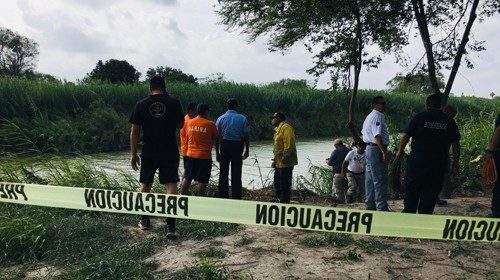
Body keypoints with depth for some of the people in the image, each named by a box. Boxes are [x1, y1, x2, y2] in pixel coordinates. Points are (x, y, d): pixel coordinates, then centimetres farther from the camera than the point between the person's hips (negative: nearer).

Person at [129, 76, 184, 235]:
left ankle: (145, 220, 29)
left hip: (149, 152, 1)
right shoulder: (174, 103, -3)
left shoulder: (141, 105, 0)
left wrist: (133, 154, 6)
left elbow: (135, 131, 0)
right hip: (170, 151, -1)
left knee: (145, 185, 17)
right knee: (171, 185, -1)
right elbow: (180, 126, 6)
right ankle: (170, 226, -7)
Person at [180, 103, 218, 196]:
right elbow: (215, 137, -1)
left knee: (187, 178, 16)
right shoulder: (210, 124, -10)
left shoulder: (189, 122, 3)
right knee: (202, 181, 3)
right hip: (205, 156, -4)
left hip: (190, 155, 5)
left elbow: (187, 136, 13)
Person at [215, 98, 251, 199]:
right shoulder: (242, 119, -2)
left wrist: (217, 152, 8)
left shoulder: (220, 119, 2)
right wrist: (247, 150, 6)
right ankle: (236, 197, 7)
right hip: (237, 146, -1)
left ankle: (223, 196, 16)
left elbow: (217, 137, 2)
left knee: (223, 173, 10)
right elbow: (247, 136, -3)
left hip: (224, 146, 1)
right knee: (236, 173, 5)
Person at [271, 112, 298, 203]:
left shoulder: (286, 127, -12)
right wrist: (275, 159, 20)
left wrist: (285, 156, -26)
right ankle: (277, 199, 27)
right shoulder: (278, 129, 21)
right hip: (279, 162, 11)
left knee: (285, 184, -5)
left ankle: (284, 202, 0)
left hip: (285, 162, -11)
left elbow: (289, 143, -22)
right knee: (277, 182, 17)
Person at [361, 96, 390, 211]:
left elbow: (363, 132, 25)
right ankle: (382, 208, -7)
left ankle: (370, 205, 21)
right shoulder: (377, 116, -12)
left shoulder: (369, 116, 20)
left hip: (369, 148, 11)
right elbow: (377, 135, -23)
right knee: (380, 180, -9)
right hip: (377, 150, -11)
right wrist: (384, 151, -27)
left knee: (370, 180, 14)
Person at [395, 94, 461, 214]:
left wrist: (400, 151, 7)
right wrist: (455, 161, 17)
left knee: (412, 191, 9)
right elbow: (455, 143, 7)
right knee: (431, 193, 7)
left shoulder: (419, 117, -2)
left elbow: (405, 136, -6)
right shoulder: (449, 121, 5)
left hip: (417, 160, -2)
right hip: (439, 163, 2)